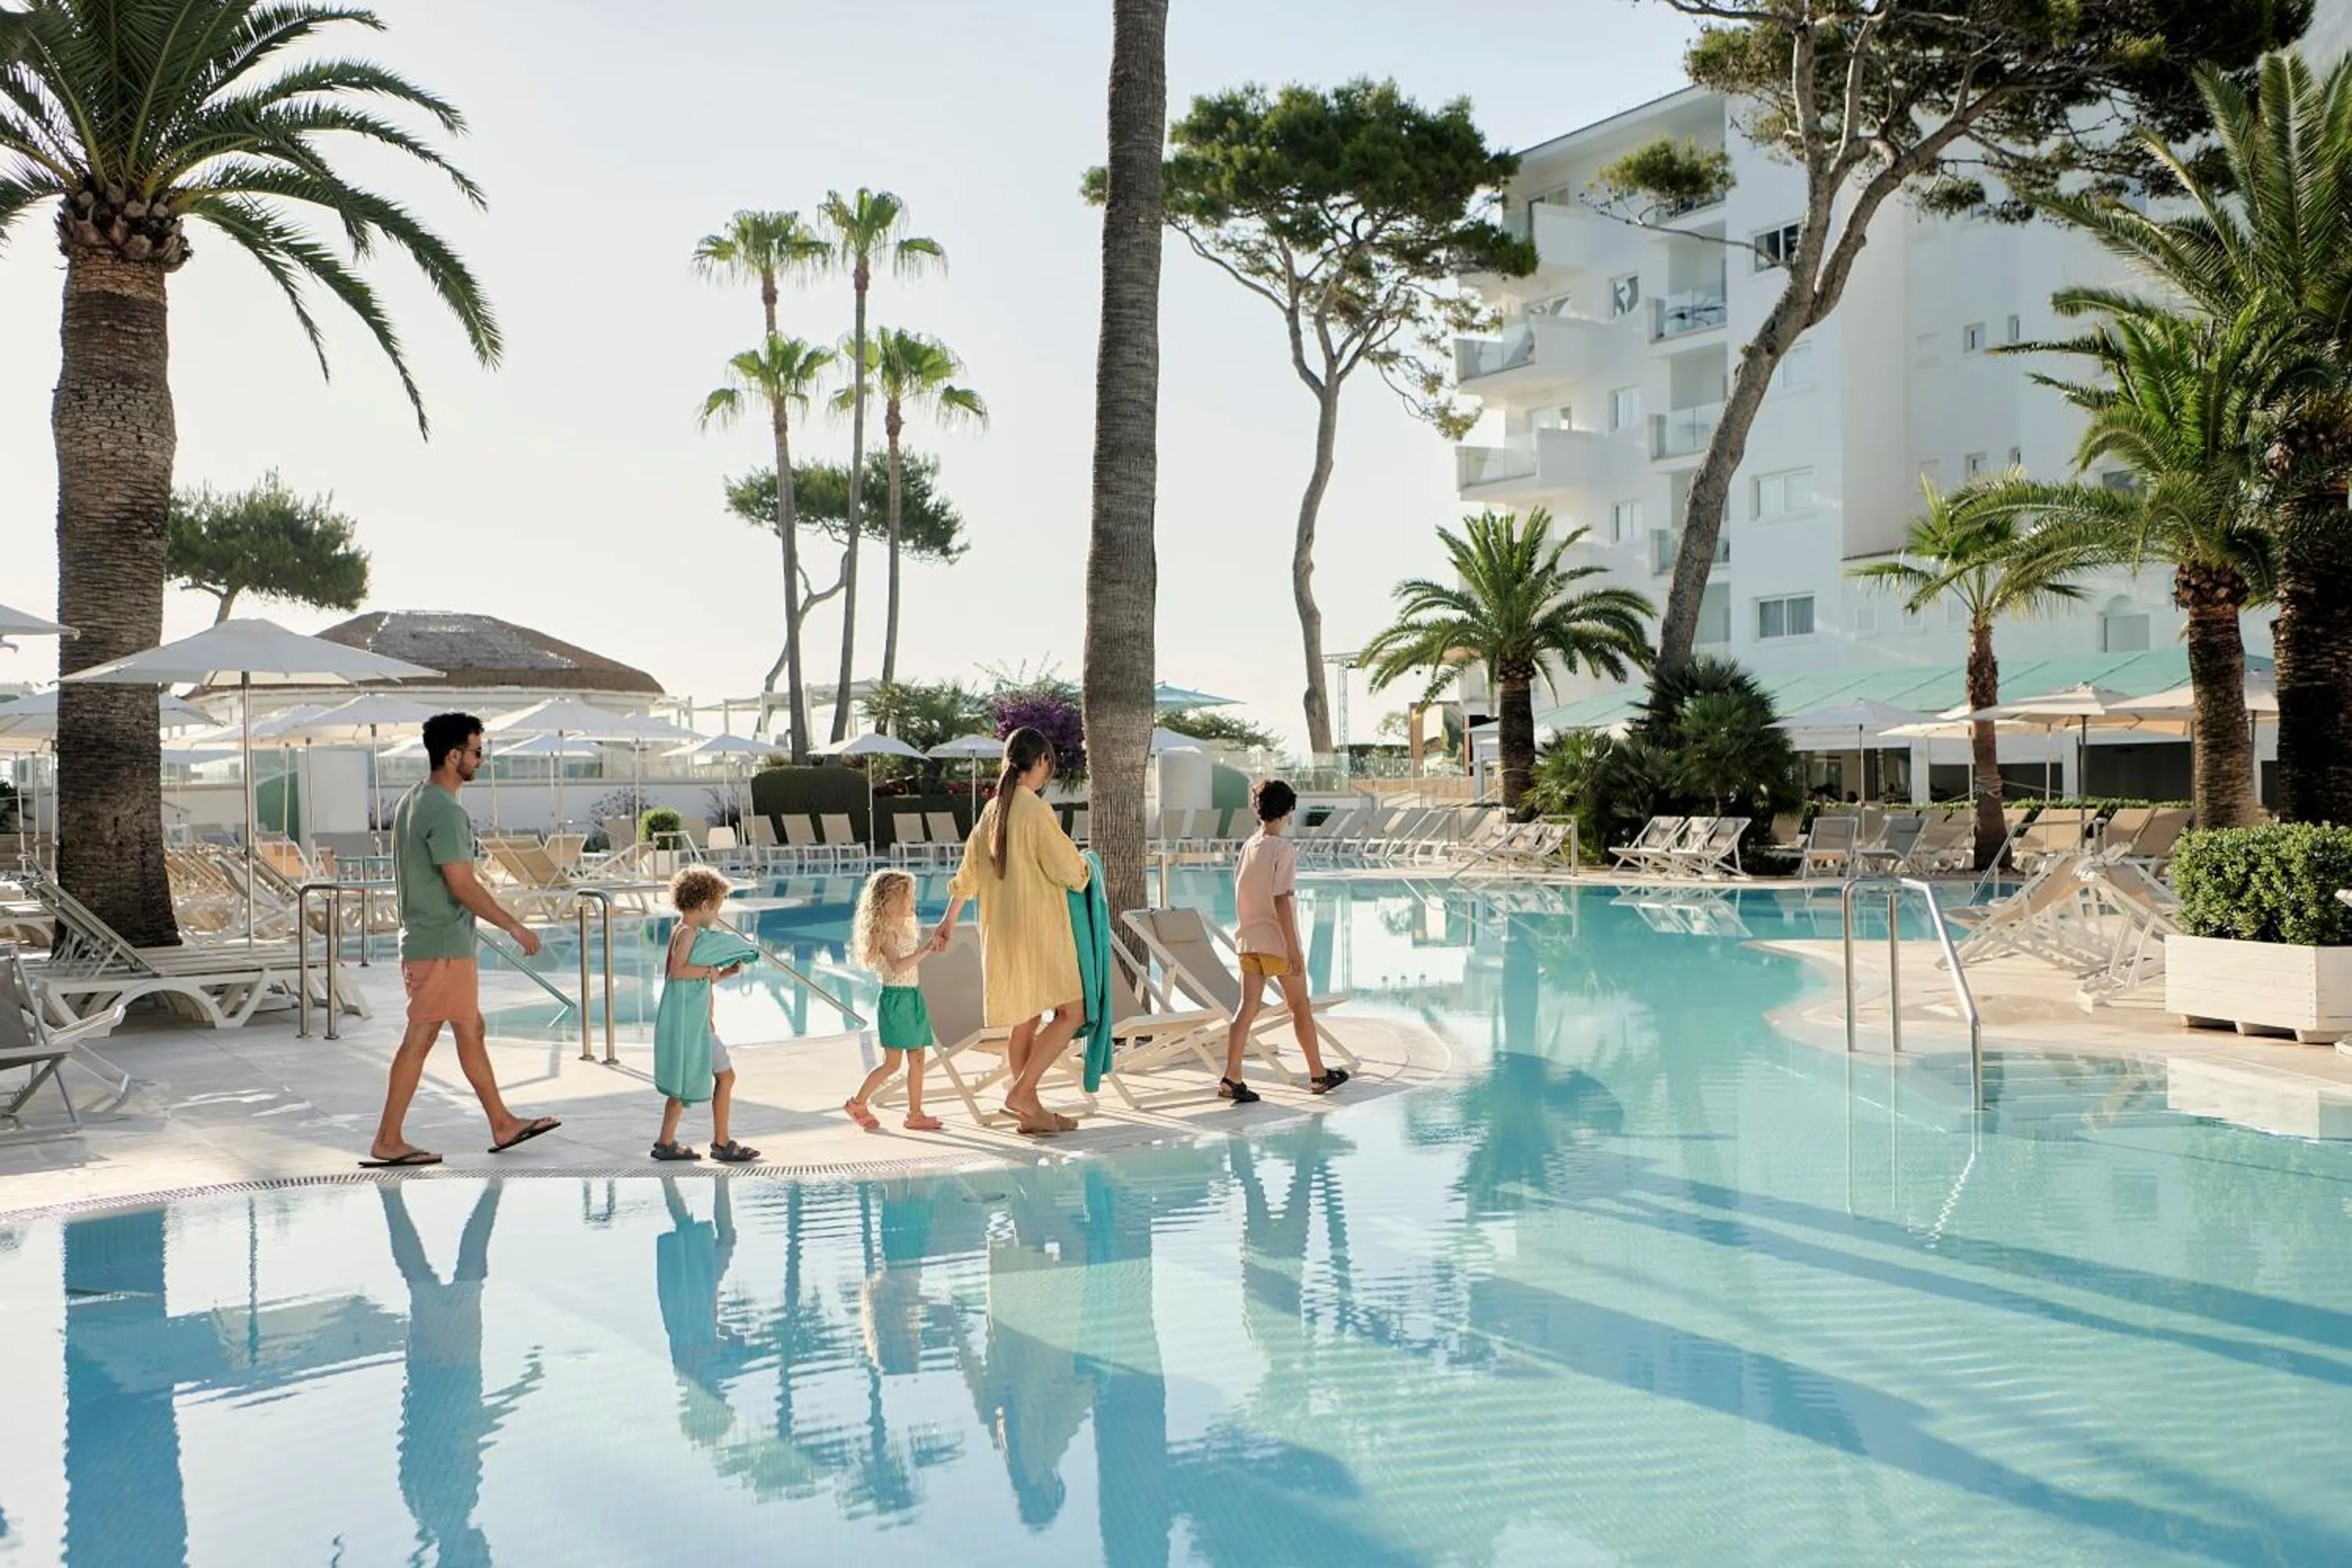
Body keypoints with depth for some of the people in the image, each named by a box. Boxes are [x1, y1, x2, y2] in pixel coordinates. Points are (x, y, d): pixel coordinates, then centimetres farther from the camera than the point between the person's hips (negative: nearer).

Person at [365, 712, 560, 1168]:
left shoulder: (409, 802, 12)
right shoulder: (446, 811, -19)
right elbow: (463, 886, -23)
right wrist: (515, 927, -16)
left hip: (423, 939, 10)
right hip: (443, 946, -10)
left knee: (472, 1031, 14)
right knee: (420, 1038, -3)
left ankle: (503, 1125, 22)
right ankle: (387, 1142, 5)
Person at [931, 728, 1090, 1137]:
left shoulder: (992, 810, 9)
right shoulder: (1036, 810, -14)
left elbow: (969, 870, 16)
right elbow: (1068, 869, -12)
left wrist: (948, 921, 24)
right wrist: (1082, 870, 11)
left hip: (1001, 930, 8)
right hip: (1039, 927, -8)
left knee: (1025, 1020, 12)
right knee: (1070, 1012, -4)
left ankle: (1031, 1112, 17)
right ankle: (1021, 1092, -10)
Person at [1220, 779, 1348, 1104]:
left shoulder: (1247, 846, 8)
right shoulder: (1283, 849, -13)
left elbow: (1241, 893, 12)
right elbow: (1281, 899, -18)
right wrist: (1293, 947, -17)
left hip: (1249, 940, 6)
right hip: (1277, 941, -6)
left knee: (1248, 1008, 4)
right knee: (1301, 1007, 9)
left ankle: (1231, 1079, -4)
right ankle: (1318, 1075, 20)